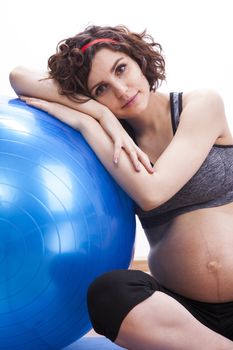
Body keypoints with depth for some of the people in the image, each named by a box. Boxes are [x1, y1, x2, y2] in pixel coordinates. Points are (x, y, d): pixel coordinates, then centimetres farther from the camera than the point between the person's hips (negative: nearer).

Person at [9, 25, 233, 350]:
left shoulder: (202, 103, -3)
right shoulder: (113, 134, 5)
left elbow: (150, 192, -16)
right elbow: (19, 77, 2)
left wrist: (86, 123, -10)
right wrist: (100, 114, -12)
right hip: (181, 304, 3)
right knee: (109, 292, -29)